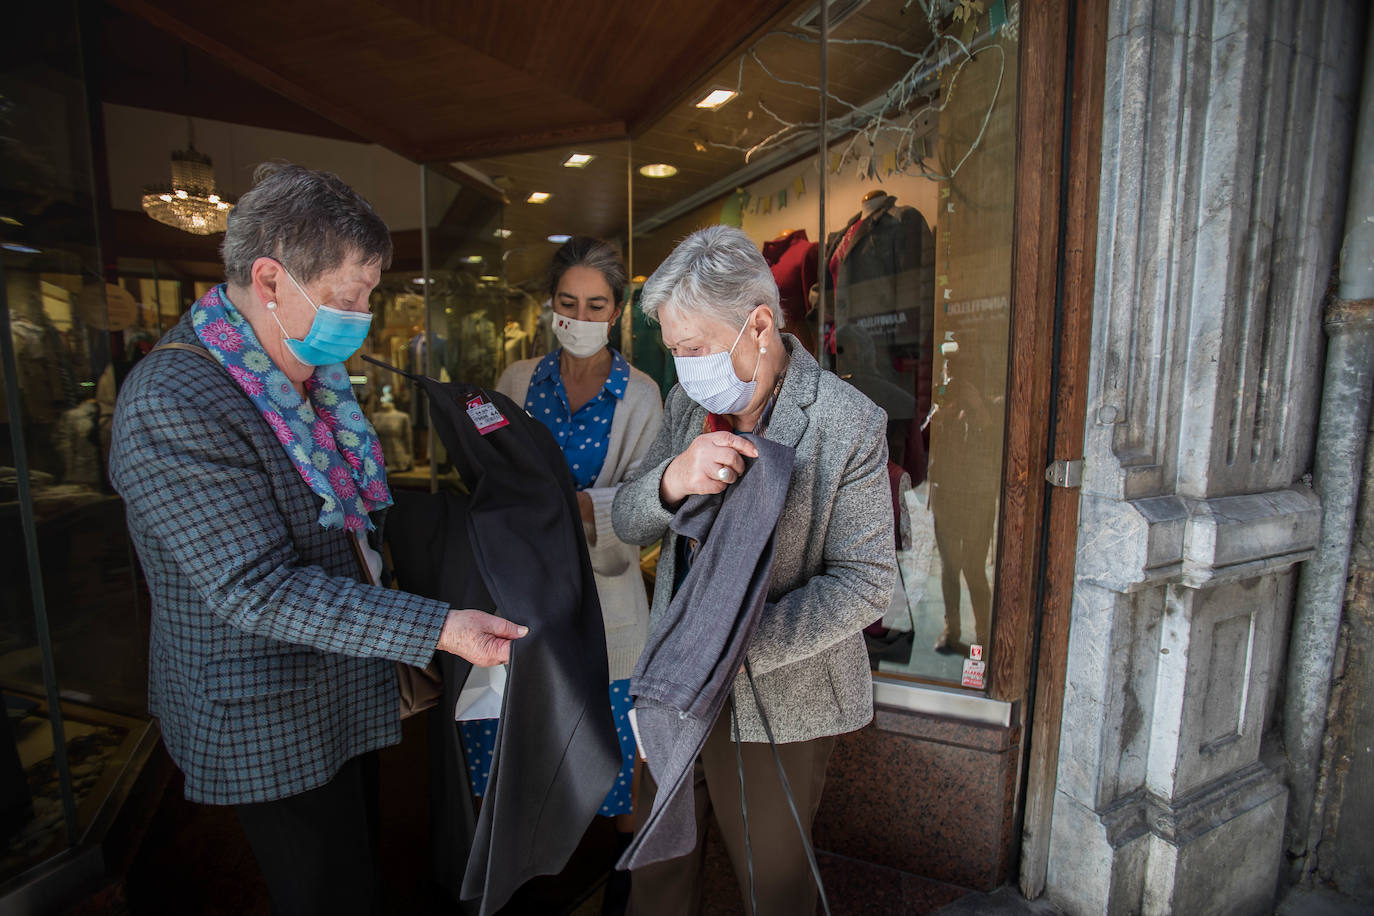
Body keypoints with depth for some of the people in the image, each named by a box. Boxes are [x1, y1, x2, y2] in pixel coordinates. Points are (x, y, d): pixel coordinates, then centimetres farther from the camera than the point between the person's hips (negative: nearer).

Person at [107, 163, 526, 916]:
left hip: (346, 696, 8)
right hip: (271, 729, -8)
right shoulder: (172, 406, -25)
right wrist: (436, 629, -31)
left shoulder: (313, 370, 3)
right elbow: (257, 591, -27)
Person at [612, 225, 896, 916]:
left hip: (777, 701, -4)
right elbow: (627, 523, -2)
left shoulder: (849, 424, -17)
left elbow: (864, 582, -17)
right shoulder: (687, 401, 0)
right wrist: (671, 480, -26)